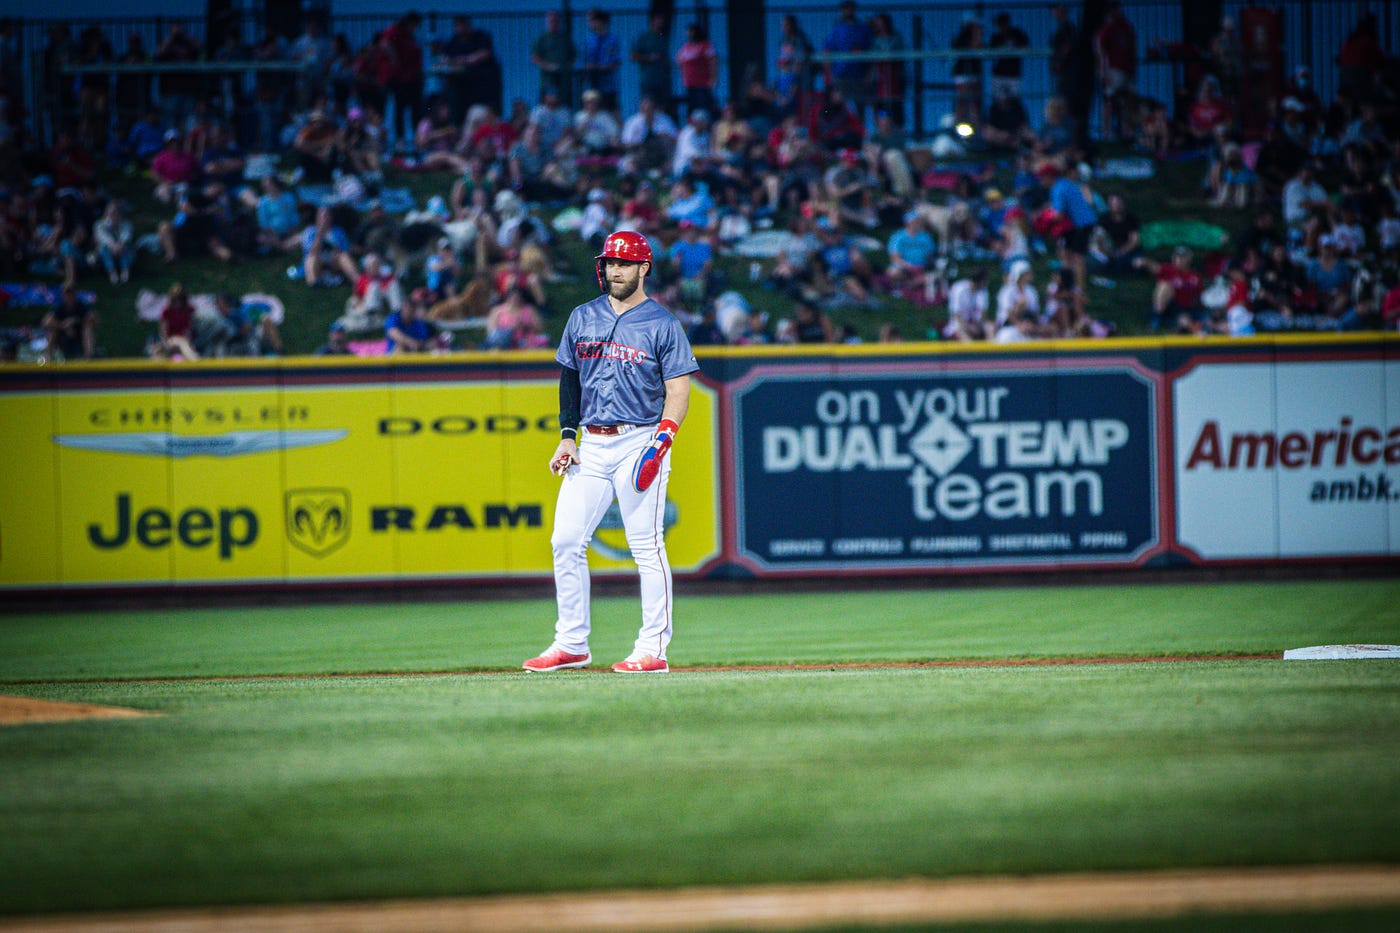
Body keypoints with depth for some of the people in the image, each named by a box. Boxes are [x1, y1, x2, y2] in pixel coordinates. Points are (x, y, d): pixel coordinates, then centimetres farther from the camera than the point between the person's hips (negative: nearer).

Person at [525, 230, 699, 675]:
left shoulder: (662, 324, -2)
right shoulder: (582, 318, 13)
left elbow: (678, 391, -5)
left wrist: (661, 440, -17)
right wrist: (567, 434, 8)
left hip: (639, 442, -5)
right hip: (591, 446, 5)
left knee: (647, 547, -6)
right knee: (566, 541, 1)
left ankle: (653, 649, -3)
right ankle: (571, 644, 9)